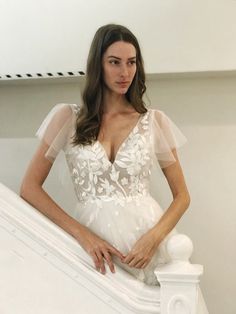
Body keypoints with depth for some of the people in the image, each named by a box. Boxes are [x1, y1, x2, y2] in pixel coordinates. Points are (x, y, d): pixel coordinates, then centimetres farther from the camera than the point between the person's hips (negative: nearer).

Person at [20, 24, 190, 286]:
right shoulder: (67, 117, 3)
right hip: (94, 239, -1)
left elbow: (182, 195, 7)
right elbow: (30, 187, -1)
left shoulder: (154, 121, 6)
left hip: (148, 241, 1)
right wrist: (83, 234, -12)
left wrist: (154, 237, -12)